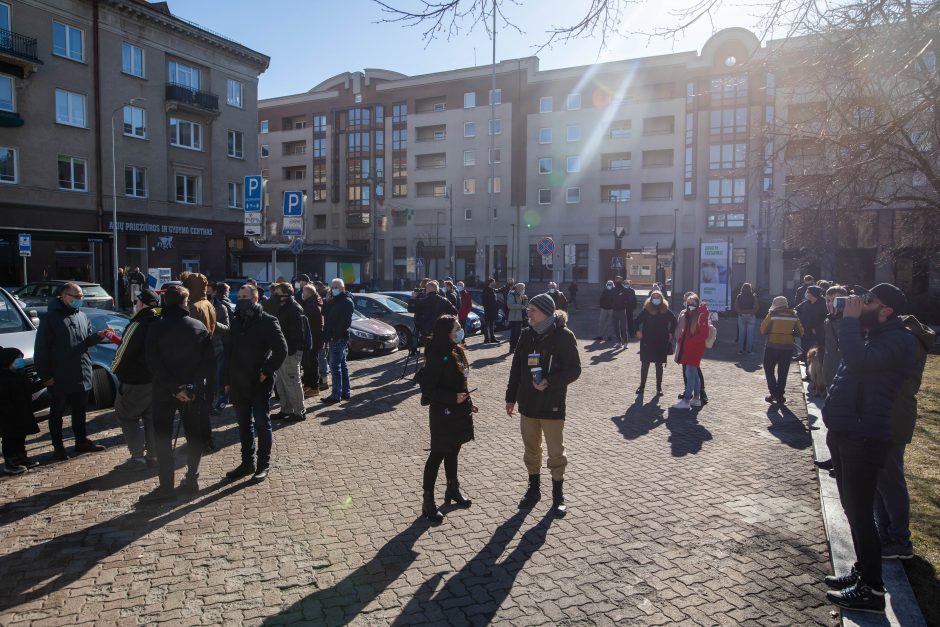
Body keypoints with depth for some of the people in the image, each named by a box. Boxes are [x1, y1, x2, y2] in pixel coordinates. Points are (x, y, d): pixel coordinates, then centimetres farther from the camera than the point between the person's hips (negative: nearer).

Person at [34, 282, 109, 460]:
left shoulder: (82, 316, 9)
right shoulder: (51, 317, -9)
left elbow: (88, 340, 13)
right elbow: (41, 348, -9)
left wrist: (98, 336, -11)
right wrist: (44, 375, -12)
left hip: (81, 375, 6)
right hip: (59, 377, -6)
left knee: (80, 410, 15)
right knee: (57, 413, 7)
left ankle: (82, 441, 27)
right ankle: (58, 447, 16)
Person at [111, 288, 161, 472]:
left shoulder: (137, 325, -20)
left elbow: (124, 353, -15)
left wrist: (114, 369, 3)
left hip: (136, 381, -8)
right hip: (157, 379, 8)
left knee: (127, 415, 4)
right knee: (151, 416, 14)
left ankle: (138, 457, 1)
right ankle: (153, 455, 18)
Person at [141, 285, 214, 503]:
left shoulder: (156, 328, -7)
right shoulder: (199, 327, -2)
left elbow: (153, 363, -15)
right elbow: (209, 361, -6)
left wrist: (175, 387, -14)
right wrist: (192, 385, -8)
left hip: (164, 391, -2)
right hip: (194, 392, 2)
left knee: (162, 438, 6)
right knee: (194, 435, 12)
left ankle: (166, 487, 5)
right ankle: (191, 480, 16)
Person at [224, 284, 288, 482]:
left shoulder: (267, 322, -9)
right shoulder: (236, 322, 10)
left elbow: (281, 349, -15)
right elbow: (229, 352, 14)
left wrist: (267, 371, -15)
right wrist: (228, 381, 10)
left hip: (259, 383, -6)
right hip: (238, 384, 6)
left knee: (262, 424, 2)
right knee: (244, 425, 14)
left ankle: (263, 465, 13)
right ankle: (247, 463, 26)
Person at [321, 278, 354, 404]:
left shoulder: (346, 302, -11)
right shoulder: (334, 301, 18)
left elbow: (344, 321, -19)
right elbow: (325, 314, 11)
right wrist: (328, 302, -2)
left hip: (339, 338, -10)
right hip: (336, 337, 10)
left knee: (335, 366, -10)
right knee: (342, 365, 14)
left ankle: (336, 395, -8)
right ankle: (345, 392, 21)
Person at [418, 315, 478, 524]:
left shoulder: (457, 350, 4)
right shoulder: (437, 356, -22)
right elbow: (428, 389, -22)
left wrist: (468, 403, 17)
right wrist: (453, 398, -25)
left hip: (459, 411, 8)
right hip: (443, 414, -8)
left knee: (453, 451, 22)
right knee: (438, 454, 2)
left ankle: (453, 489, 40)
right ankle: (428, 502, 14)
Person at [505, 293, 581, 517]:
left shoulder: (563, 336, -12)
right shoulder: (527, 335, 4)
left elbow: (574, 370, -12)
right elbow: (517, 367, 11)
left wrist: (549, 382, -24)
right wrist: (511, 397, 12)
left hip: (553, 405, -5)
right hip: (528, 403, 5)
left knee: (556, 452, 6)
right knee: (531, 450, 15)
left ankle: (558, 495, 22)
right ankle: (534, 489, 32)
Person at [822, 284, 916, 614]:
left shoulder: (898, 340, -15)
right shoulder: (873, 335, 15)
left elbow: (858, 359, -32)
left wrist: (850, 319, -23)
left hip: (864, 438, -10)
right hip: (845, 432, 10)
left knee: (859, 511, -2)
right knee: (853, 508, 19)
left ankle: (872, 589, 10)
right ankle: (862, 570, 34)